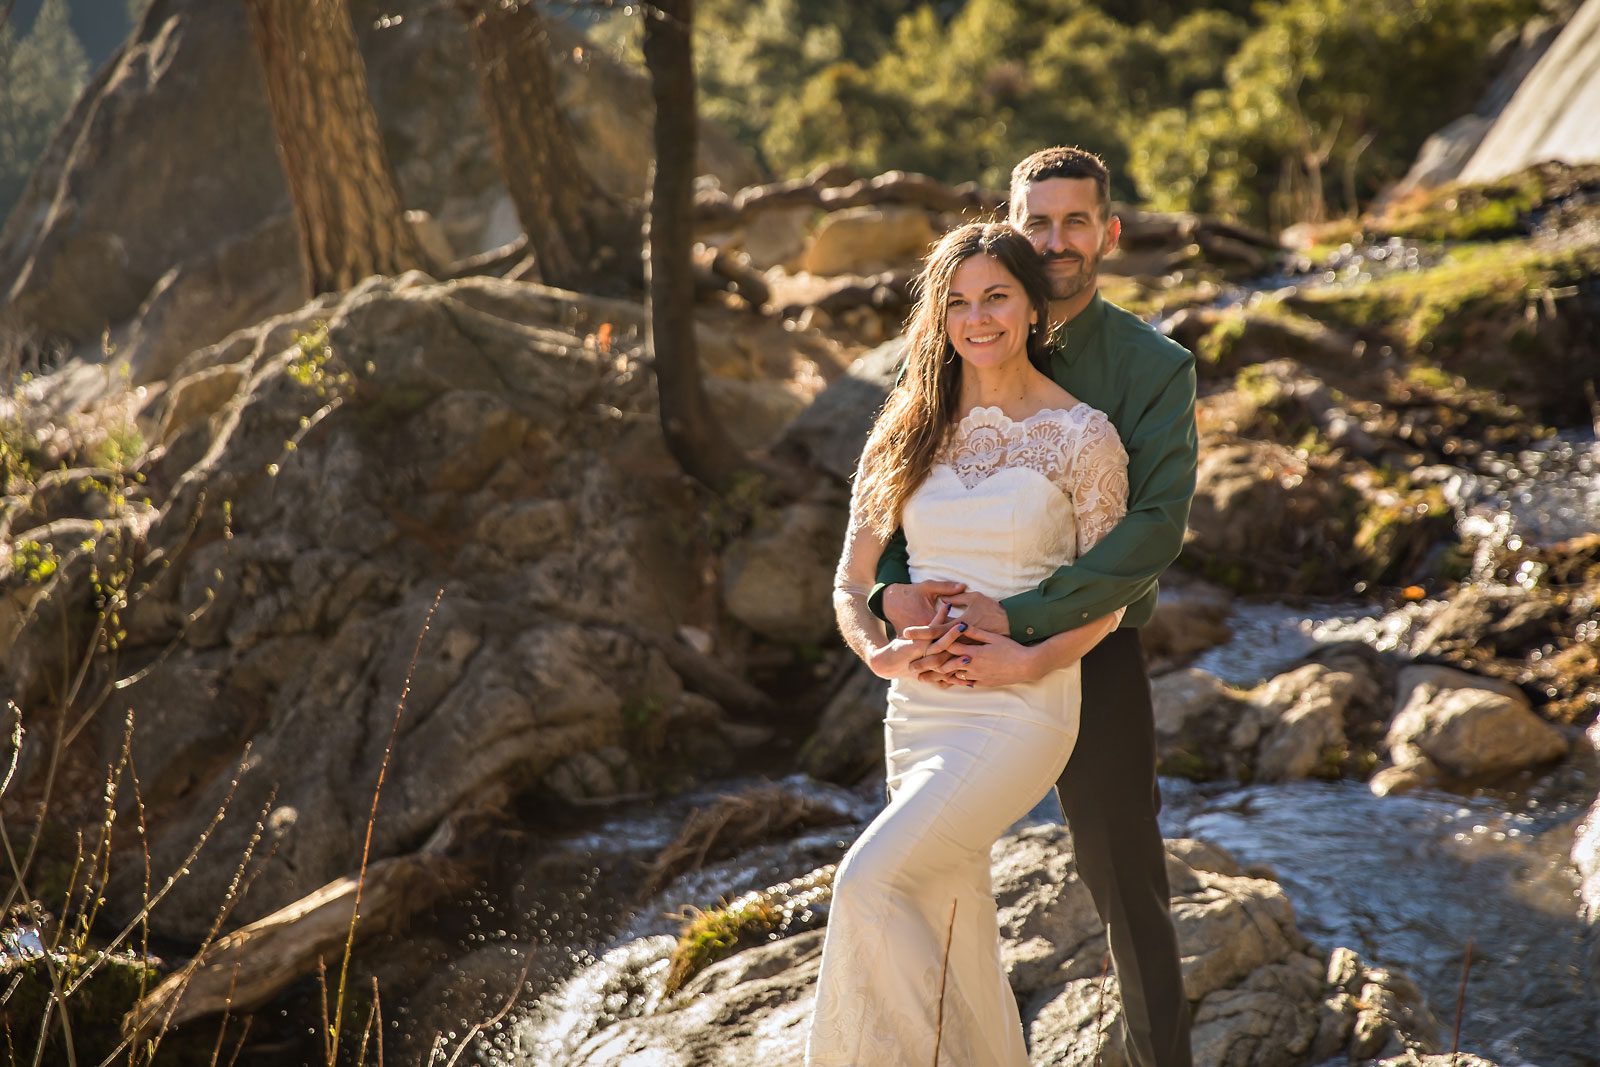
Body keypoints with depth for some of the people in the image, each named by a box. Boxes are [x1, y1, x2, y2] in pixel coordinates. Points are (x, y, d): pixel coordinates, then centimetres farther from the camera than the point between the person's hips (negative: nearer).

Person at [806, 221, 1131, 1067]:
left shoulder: (1082, 436, -4)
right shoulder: (907, 432, 7)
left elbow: (1108, 599, -1)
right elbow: (851, 582, 8)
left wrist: (1028, 661, -17)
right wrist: (880, 652, -12)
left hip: (1020, 707, -5)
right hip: (917, 707, 5)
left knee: (871, 881, -21)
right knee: (955, 935, 11)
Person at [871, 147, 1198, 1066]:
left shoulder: (1156, 368, -7)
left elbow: (1157, 530, -18)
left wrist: (1019, 616, -28)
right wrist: (892, 589, -20)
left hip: (1091, 653, -3)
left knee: (1128, 886, 7)